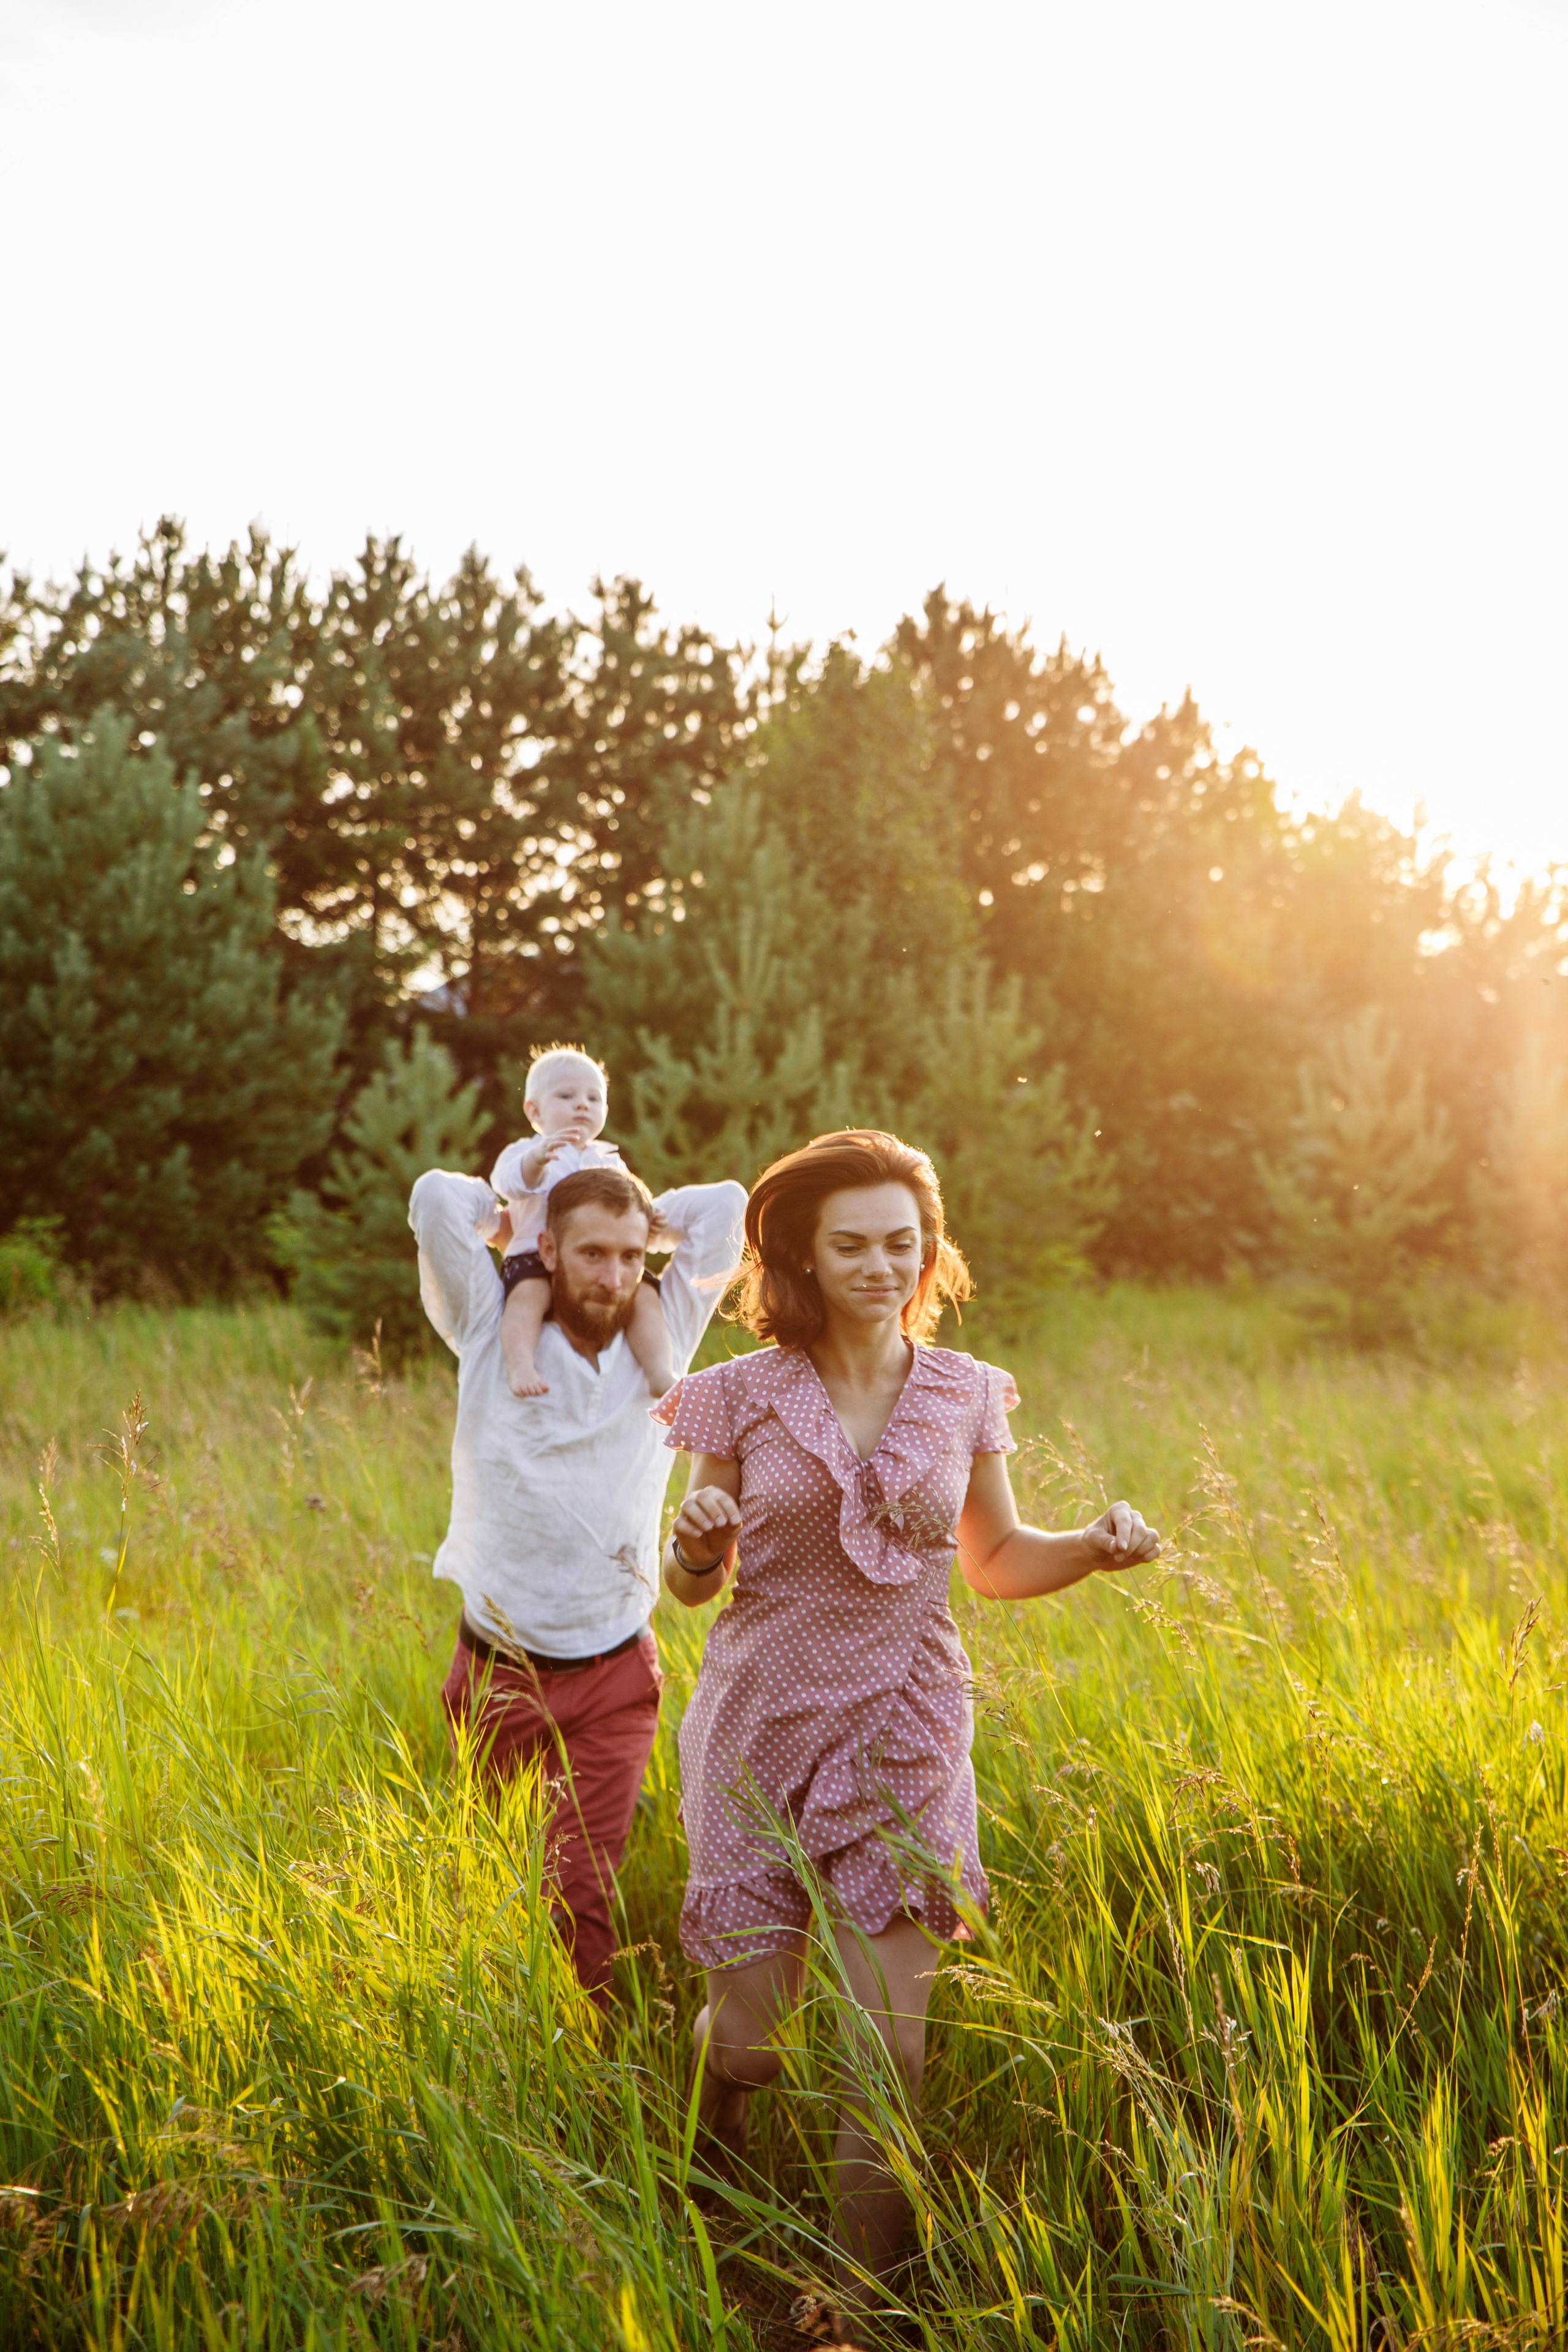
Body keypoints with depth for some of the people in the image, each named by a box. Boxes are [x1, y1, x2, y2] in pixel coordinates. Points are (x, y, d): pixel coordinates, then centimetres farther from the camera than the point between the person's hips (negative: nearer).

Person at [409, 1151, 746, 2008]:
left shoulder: (660, 1344, 3)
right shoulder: (493, 1338, -2)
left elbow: (725, 1206, 3)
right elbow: (438, 1197, -10)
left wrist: (640, 1217, 11)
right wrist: (514, 1218, 7)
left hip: (613, 1679, 0)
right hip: (498, 1670, 0)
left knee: (586, 1889, -8)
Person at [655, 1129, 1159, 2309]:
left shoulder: (965, 1394, 2)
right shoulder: (744, 1395, -3)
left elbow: (996, 1561, 14)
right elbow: (694, 1584, 5)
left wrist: (1096, 1547, -6)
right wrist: (694, 1544, -18)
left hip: (903, 1738, 1)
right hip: (765, 1729, -1)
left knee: (889, 2039, -6)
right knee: (752, 2034, 4)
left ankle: (864, 2289, 12)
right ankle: (709, 2203, 40)